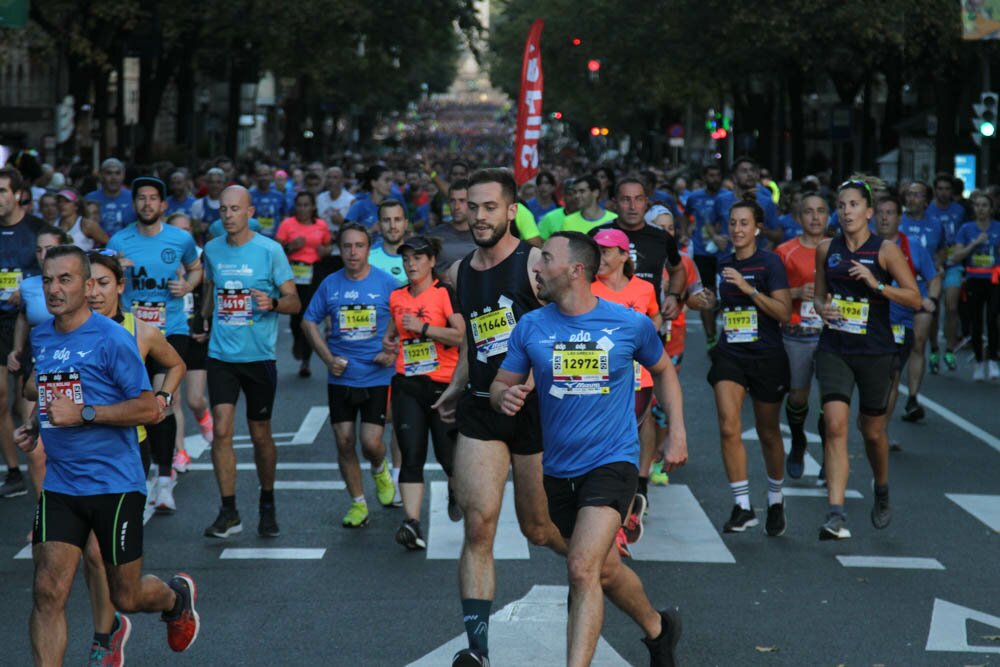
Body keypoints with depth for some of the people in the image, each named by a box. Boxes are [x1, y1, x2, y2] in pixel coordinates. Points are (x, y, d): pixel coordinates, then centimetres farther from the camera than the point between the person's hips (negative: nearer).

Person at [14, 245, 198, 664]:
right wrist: (35, 428, 10)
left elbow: (149, 409, -15)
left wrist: (83, 414, -22)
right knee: (48, 592, -10)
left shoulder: (112, 339, -12)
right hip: (59, 485, 5)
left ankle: (177, 595, 43)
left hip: (115, 484, -5)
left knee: (126, 597, 9)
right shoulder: (40, 338, 9)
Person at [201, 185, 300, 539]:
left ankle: (267, 506, 26)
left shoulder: (270, 250, -6)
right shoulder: (212, 250, 6)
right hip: (221, 354, 2)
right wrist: (203, 323, 19)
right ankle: (229, 512, -3)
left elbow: (294, 302, -6)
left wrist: (272, 303, -26)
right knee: (221, 430, -9)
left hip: (259, 355, -2)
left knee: (260, 434, 7)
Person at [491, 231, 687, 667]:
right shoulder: (530, 326, -2)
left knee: (582, 569, -21)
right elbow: (501, 385, 5)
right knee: (605, 571, 19)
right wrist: (505, 397, -19)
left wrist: (677, 432, 6)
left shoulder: (631, 324, -6)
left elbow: (662, 370, 13)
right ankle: (658, 628, 45)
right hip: (558, 468, 4)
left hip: (612, 461, -4)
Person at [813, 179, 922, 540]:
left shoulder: (885, 250, -5)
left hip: (876, 351, -2)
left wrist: (877, 284, -19)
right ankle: (836, 514, -20)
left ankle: (882, 491, 43)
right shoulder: (826, 250, 5)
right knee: (835, 425, -15)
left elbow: (915, 298, -6)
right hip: (834, 350, 2)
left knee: (872, 431, 12)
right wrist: (822, 308, -5)